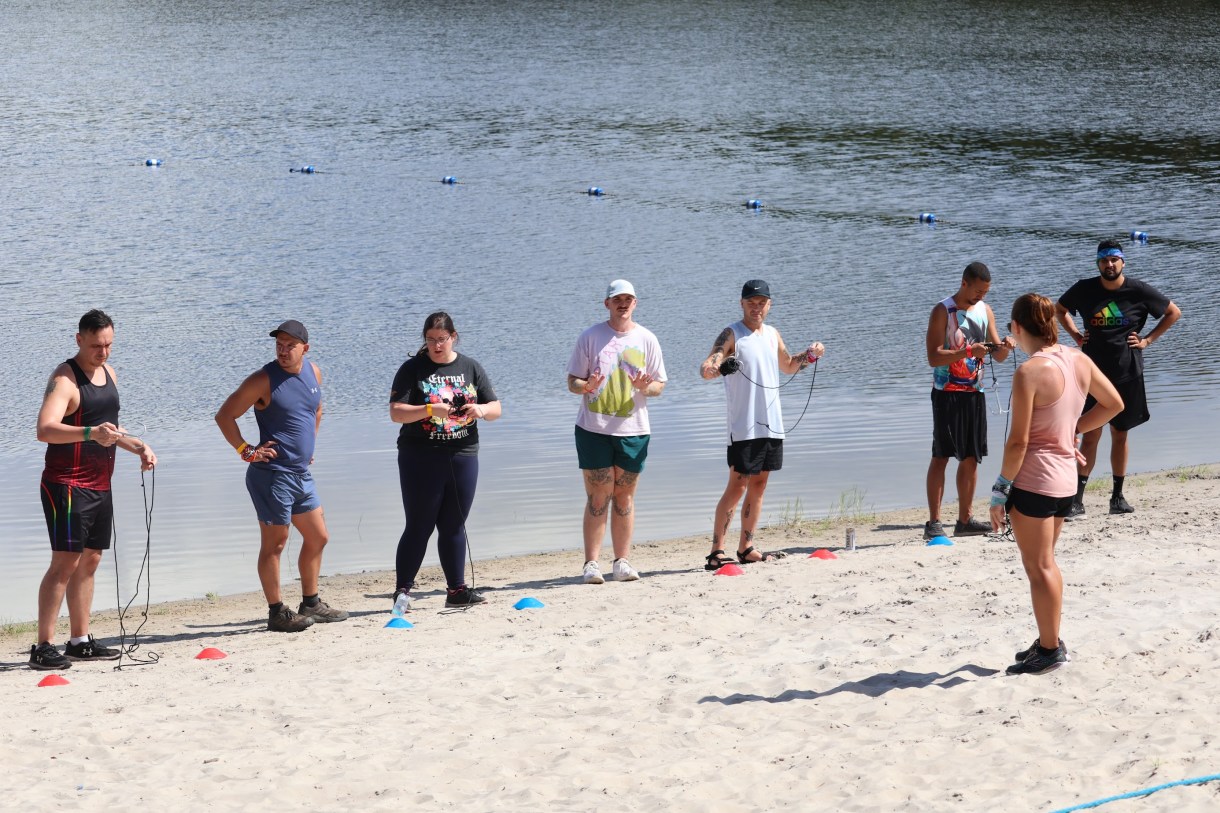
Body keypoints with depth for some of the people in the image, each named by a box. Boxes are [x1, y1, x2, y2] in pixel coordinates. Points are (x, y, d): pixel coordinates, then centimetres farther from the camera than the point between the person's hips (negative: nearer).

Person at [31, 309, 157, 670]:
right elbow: (45, 429, -30)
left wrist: (138, 447, 13)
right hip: (67, 485, -9)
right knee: (65, 562, -13)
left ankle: (80, 641, 17)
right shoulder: (65, 379, -14)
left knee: (90, 560, 11)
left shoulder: (108, 373, 13)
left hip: (99, 487, 9)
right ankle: (43, 647, -12)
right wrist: (90, 433, -43)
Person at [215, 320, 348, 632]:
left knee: (318, 537, 15)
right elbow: (224, 416, -11)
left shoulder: (313, 373, 8)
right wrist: (245, 450, -14)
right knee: (274, 543, -2)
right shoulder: (263, 380, -13)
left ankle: (311, 604, 27)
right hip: (272, 474, -8)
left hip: (301, 473, 8)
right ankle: (276, 613, 4)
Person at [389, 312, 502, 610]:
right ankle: (402, 590, 0)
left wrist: (482, 409, -14)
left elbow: (496, 409, 9)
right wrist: (430, 410, -24)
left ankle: (457, 589, 14)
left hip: (463, 457, 4)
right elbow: (396, 412, -10)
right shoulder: (413, 369, -1)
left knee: (454, 526, 9)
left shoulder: (470, 368, 9)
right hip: (420, 459, -4)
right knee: (419, 526, -4)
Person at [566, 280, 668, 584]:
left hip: (633, 430, 2)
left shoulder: (647, 339, 6)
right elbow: (572, 381, 3)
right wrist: (586, 386, -19)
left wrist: (644, 387, -14)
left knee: (625, 496, 6)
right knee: (598, 497, -4)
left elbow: (659, 385, 8)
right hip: (594, 428, -2)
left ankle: (622, 561, 12)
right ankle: (591, 563, -1)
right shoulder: (590, 337, 2)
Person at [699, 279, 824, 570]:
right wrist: (712, 368, -43)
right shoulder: (732, 334, -7)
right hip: (743, 426, -7)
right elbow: (706, 366, -20)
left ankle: (746, 548, 16)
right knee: (737, 485, -9)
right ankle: (716, 551, -8)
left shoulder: (772, 335, 14)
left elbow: (788, 366, 31)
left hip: (771, 425, 7)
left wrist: (810, 354, 13)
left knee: (758, 485, 9)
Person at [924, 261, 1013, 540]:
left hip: (975, 392, 6)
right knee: (941, 456, -7)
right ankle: (933, 522, -8)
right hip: (947, 393, -6)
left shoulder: (985, 310, 10)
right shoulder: (943, 311, -9)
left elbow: (998, 355, 12)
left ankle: (964, 520, 14)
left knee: (971, 458, 7)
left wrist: (1004, 348, -11)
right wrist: (967, 351, -27)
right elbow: (933, 358, -16)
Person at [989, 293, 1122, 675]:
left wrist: (1000, 492, -11)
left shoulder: (1029, 373, -20)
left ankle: (1050, 650, 9)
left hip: (1032, 481, -8)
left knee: (1039, 567, 2)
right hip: (1065, 476, 8)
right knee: (1045, 563, 20)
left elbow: (1018, 441, -19)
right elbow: (1114, 404, 14)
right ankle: (1050, 641, 27)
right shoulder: (1079, 361, 2)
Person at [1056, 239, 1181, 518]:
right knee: (1091, 435, -5)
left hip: (1127, 374, 0)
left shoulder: (1139, 291, -5)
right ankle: (1077, 500, -5)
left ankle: (1118, 496, 19)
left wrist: (1148, 340, 0)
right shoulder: (1084, 290, -2)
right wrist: (1075, 335, 4)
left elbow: (1174, 312, 8)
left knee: (1120, 435, 9)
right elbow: (1059, 309, 18)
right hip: (1094, 374, 0)